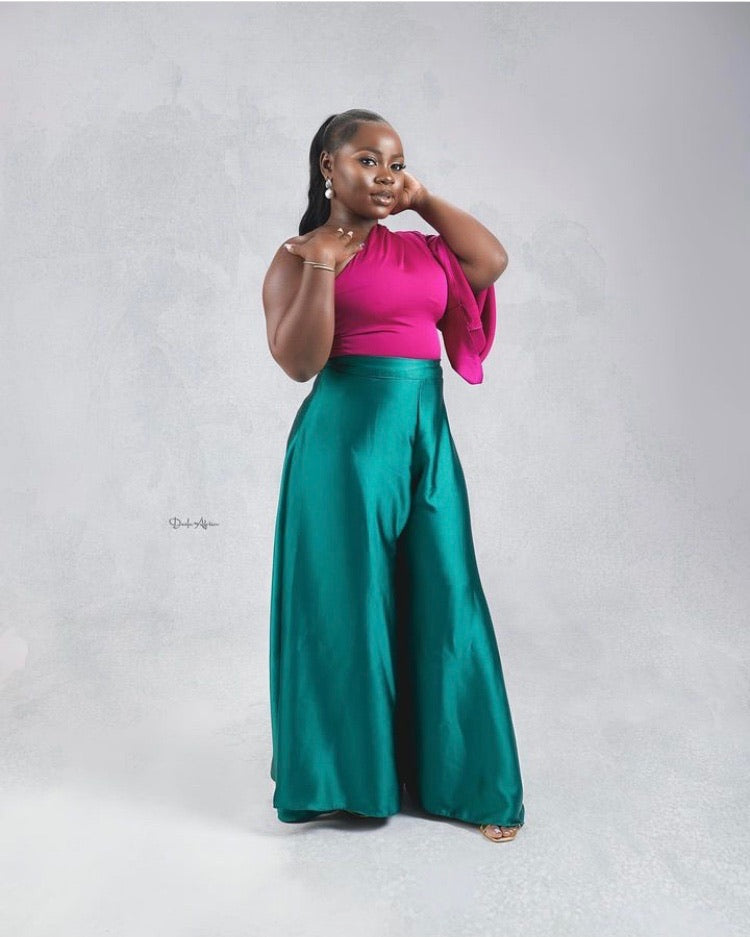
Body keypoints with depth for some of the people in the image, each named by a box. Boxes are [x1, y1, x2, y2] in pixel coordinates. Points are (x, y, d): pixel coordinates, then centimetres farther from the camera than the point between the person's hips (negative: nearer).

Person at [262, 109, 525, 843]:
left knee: (440, 604, 8)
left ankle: (457, 776, 22)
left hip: (426, 434, 5)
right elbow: (298, 361, -10)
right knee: (347, 604, 4)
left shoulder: (417, 247, 16)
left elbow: (492, 261, 5)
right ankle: (342, 775, 23)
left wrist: (424, 201, 10)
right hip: (346, 437, -5)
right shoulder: (299, 255, 0)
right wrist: (322, 264, -13)